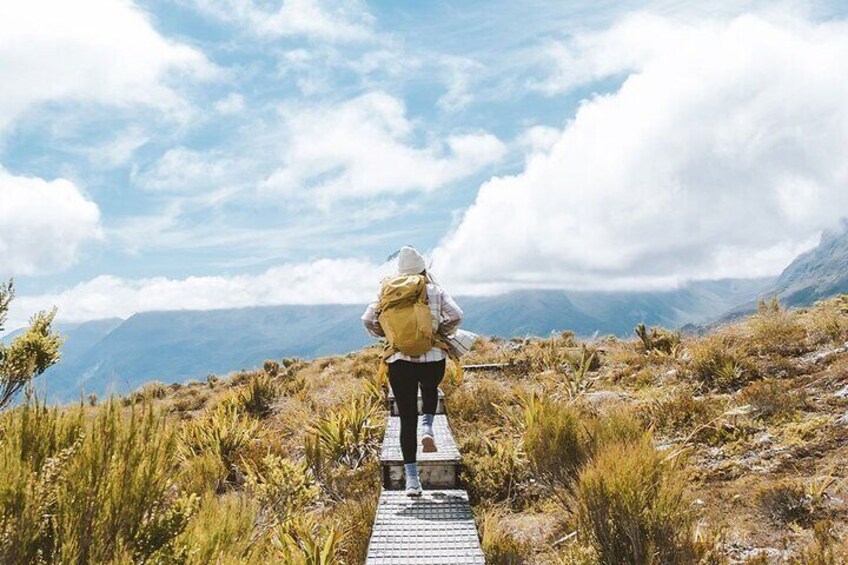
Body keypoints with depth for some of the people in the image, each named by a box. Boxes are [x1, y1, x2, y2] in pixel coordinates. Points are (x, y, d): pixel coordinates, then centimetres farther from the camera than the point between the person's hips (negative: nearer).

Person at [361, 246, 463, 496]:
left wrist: (388, 335, 12)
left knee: (407, 419, 7)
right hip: (433, 360, 0)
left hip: (400, 361, 0)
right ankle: (427, 427, 6)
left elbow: (368, 319, -4)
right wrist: (441, 332, 7)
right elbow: (456, 315, -10)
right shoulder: (436, 292, 2)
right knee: (430, 391, 34)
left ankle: (411, 478, 3)